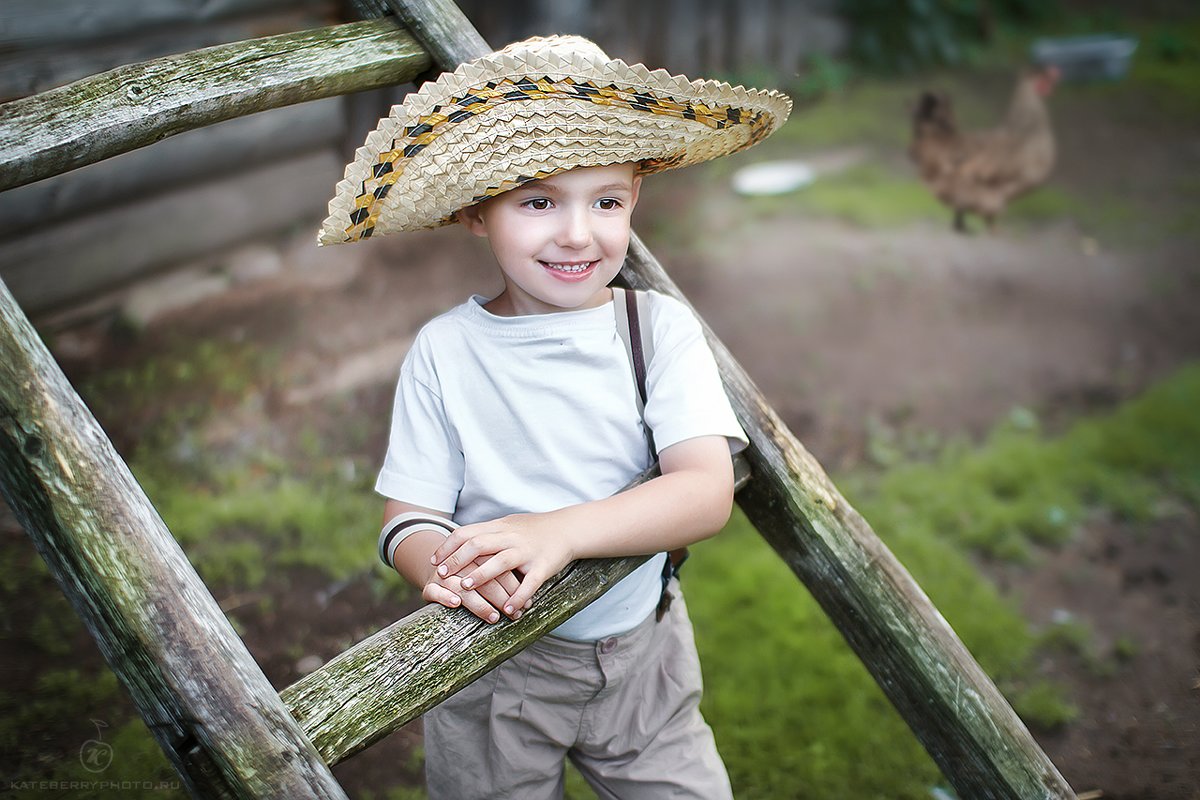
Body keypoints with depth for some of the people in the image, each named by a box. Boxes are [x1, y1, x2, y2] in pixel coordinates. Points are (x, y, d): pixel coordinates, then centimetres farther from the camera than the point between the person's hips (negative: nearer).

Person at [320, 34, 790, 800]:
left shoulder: (661, 326, -8)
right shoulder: (445, 350, -8)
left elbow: (709, 491, -19)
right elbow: (408, 517, -9)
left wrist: (559, 532, -33)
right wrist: (444, 564, -34)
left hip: (640, 657, 1)